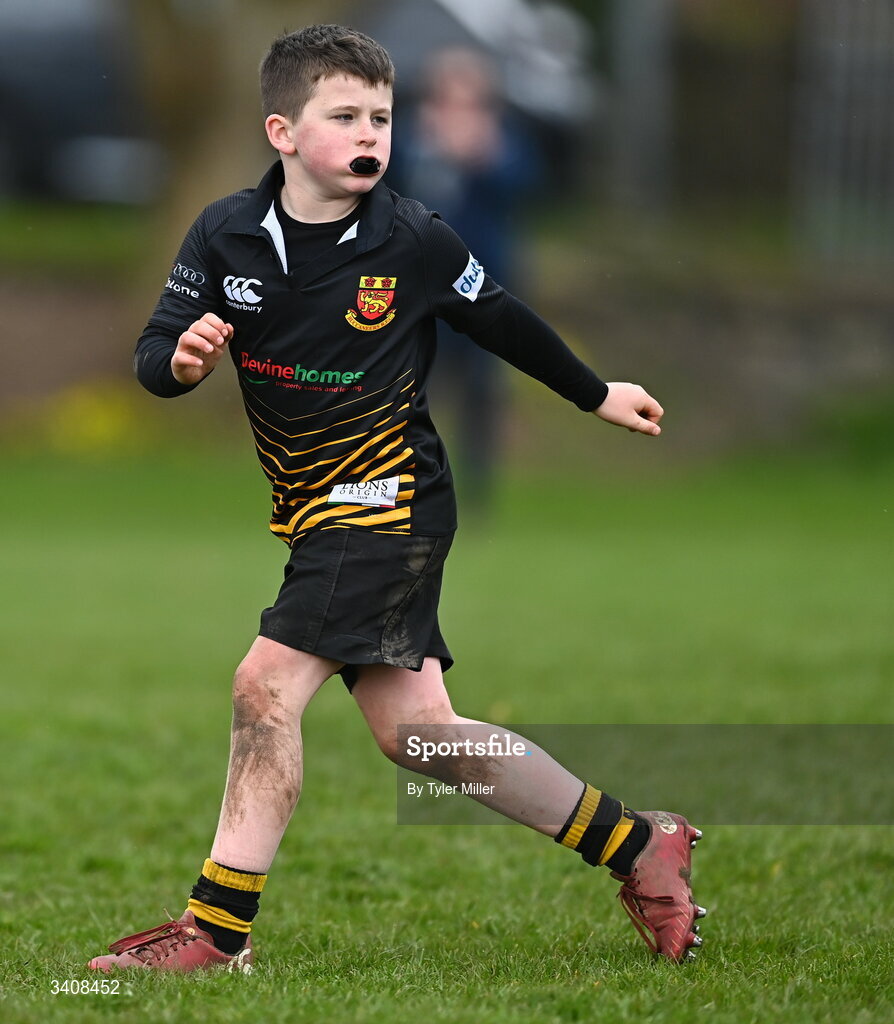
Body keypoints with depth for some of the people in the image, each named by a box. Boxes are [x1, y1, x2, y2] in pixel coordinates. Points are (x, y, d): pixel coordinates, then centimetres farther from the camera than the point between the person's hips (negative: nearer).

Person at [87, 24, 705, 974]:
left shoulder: (413, 241, -10)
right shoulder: (224, 233, -2)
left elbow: (500, 321, 7)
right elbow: (152, 353, -1)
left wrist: (596, 395, 20)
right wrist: (181, 360, -25)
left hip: (388, 496, -5)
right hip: (319, 515, 5)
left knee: (266, 684, -16)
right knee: (413, 731, 6)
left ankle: (218, 929, -9)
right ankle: (637, 847, 18)